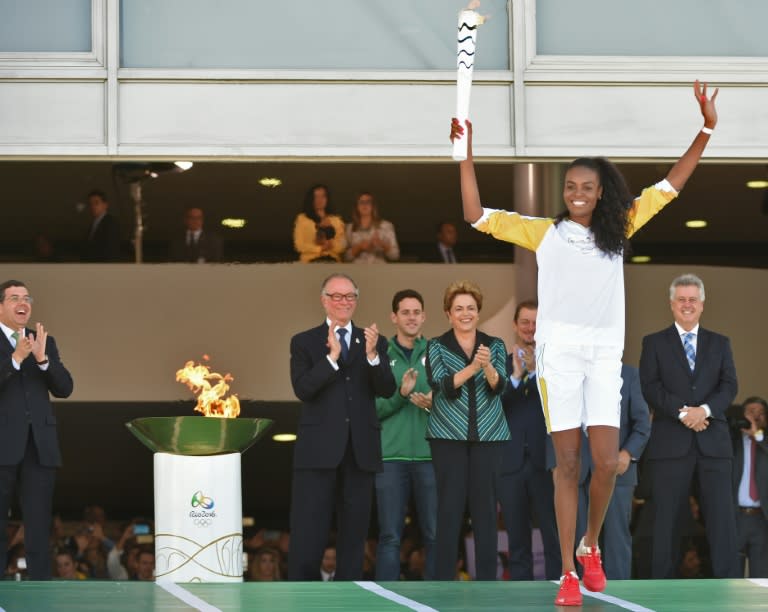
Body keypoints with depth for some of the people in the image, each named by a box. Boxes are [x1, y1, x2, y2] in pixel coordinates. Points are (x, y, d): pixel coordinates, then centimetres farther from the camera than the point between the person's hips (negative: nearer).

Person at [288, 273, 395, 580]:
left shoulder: (373, 342, 10)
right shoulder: (304, 342, 4)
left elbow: (386, 390, -2)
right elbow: (303, 389, -10)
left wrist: (372, 355, -18)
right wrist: (332, 357, -21)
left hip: (361, 450, 3)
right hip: (319, 450, -3)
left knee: (354, 532, 9)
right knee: (308, 534, -5)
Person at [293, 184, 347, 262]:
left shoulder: (336, 220, 17)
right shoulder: (302, 219, 6)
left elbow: (342, 245, 10)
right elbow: (299, 245, -1)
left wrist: (332, 245, -11)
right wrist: (320, 249, -11)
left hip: (332, 261, 3)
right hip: (311, 261, -3)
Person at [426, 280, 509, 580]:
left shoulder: (495, 345, 9)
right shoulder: (436, 346, 4)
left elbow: (499, 386, -6)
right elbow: (443, 386, -11)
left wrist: (487, 366, -26)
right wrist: (472, 367, -26)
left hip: (489, 436, 1)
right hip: (449, 437, -1)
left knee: (485, 505, -1)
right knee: (450, 507, -5)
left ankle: (487, 580, 3)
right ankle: (443, 580, -1)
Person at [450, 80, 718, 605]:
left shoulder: (618, 228, 13)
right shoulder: (543, 232, 8)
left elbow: (670, 186, 14)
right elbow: (477, 215, 6)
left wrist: (706, 130, 8)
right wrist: (467, 155, 0)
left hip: (606, 354, 2)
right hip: (558, 353, -2)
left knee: (607, 462, -6)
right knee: (568, 464, -2)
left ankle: (591, 547, 20)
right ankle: (568, 572, 1)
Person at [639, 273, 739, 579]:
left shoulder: (720, 343, 16)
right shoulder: (654, 343, 10)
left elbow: (729, 385, 4)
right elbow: (650, 387, -2)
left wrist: (705, 409, -15)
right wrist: (682, 412, -15)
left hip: (713, 440, 2)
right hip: (670, 440, -2)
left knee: (722, 515, -4)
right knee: (666, 518, -1)